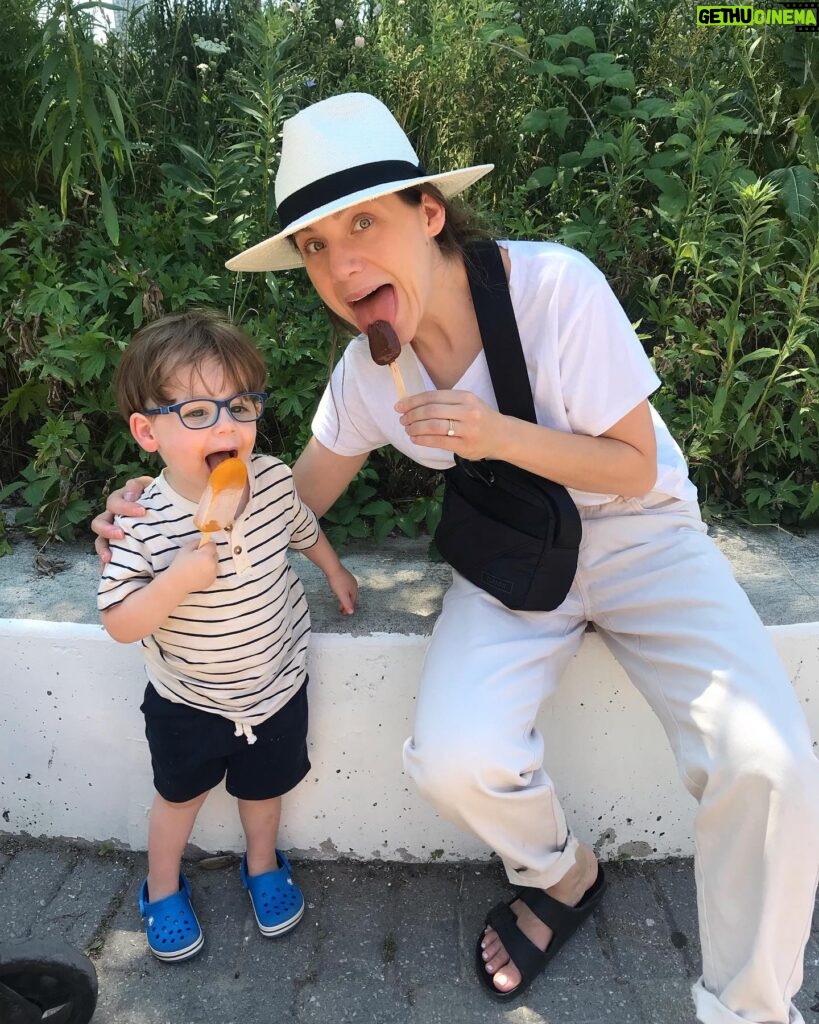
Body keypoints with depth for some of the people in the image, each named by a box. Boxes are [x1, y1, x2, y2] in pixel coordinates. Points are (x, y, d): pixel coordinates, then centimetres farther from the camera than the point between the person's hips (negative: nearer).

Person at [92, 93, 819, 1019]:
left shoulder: (555, 285, -20)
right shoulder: (366, 369, -8)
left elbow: (635, 469, -13)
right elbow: (297, 501, 4)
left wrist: (501, 436, -28)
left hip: (637, 531, -2)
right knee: (454, 761, -23)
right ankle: (560, 876, 15)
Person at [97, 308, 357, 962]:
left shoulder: (275, 480, -19)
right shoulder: (143, 523, -28)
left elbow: (302, 526, 4)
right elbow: (120, 624, -24)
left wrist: (334, 569, 19)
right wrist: (184, 577, -39)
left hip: (276, 681, 2)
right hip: (187, 699, -2)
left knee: (265, 786, 25)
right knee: (181, 792, 23)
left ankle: (262, 867, 56)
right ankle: (162, 889, 52)